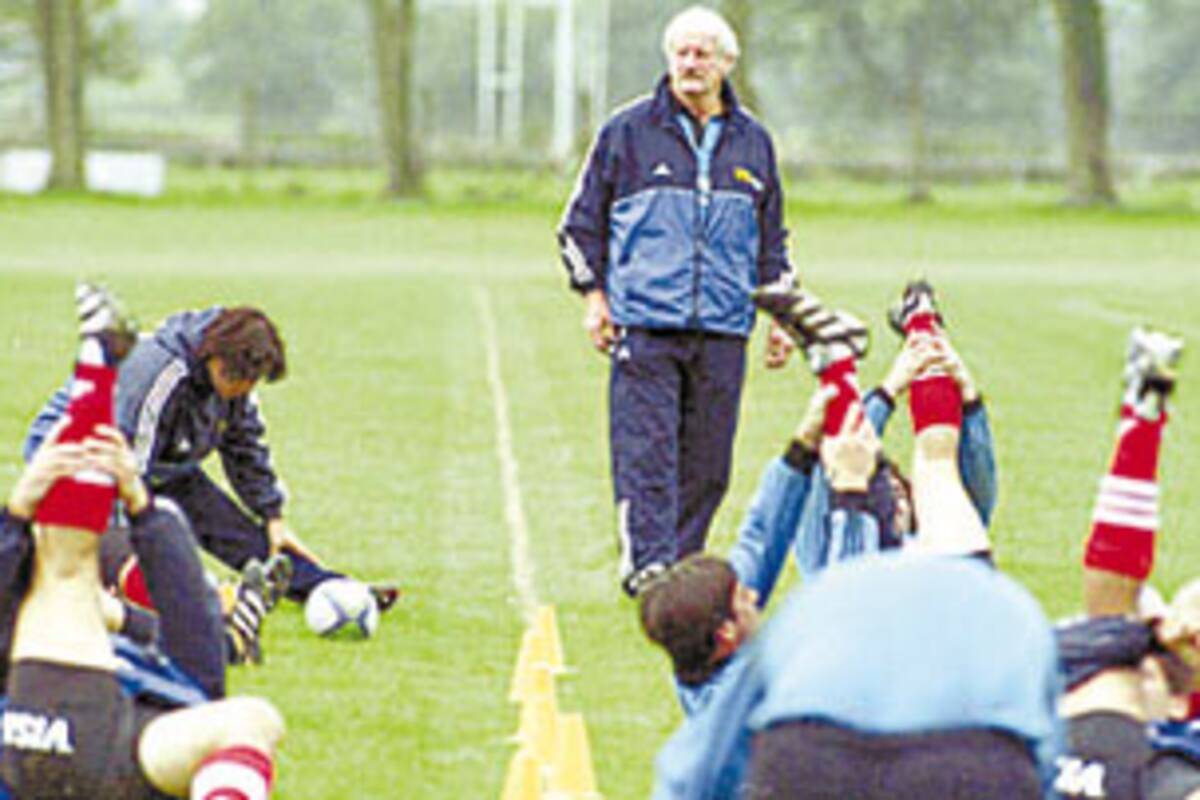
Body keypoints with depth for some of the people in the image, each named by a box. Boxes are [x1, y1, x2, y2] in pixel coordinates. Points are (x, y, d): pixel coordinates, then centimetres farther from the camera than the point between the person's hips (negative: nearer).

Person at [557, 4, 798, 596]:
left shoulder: (752, 143, 15)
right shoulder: (628, 132, 5)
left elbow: (771, 241, 23)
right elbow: (581, 221, 9)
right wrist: (594, 295, -1)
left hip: (723, 331, 3)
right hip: (644, 327, -3)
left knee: (706, 463, 3)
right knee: (645, 454, -11)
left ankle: (682, 564, 12)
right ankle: (647, 564, -14)